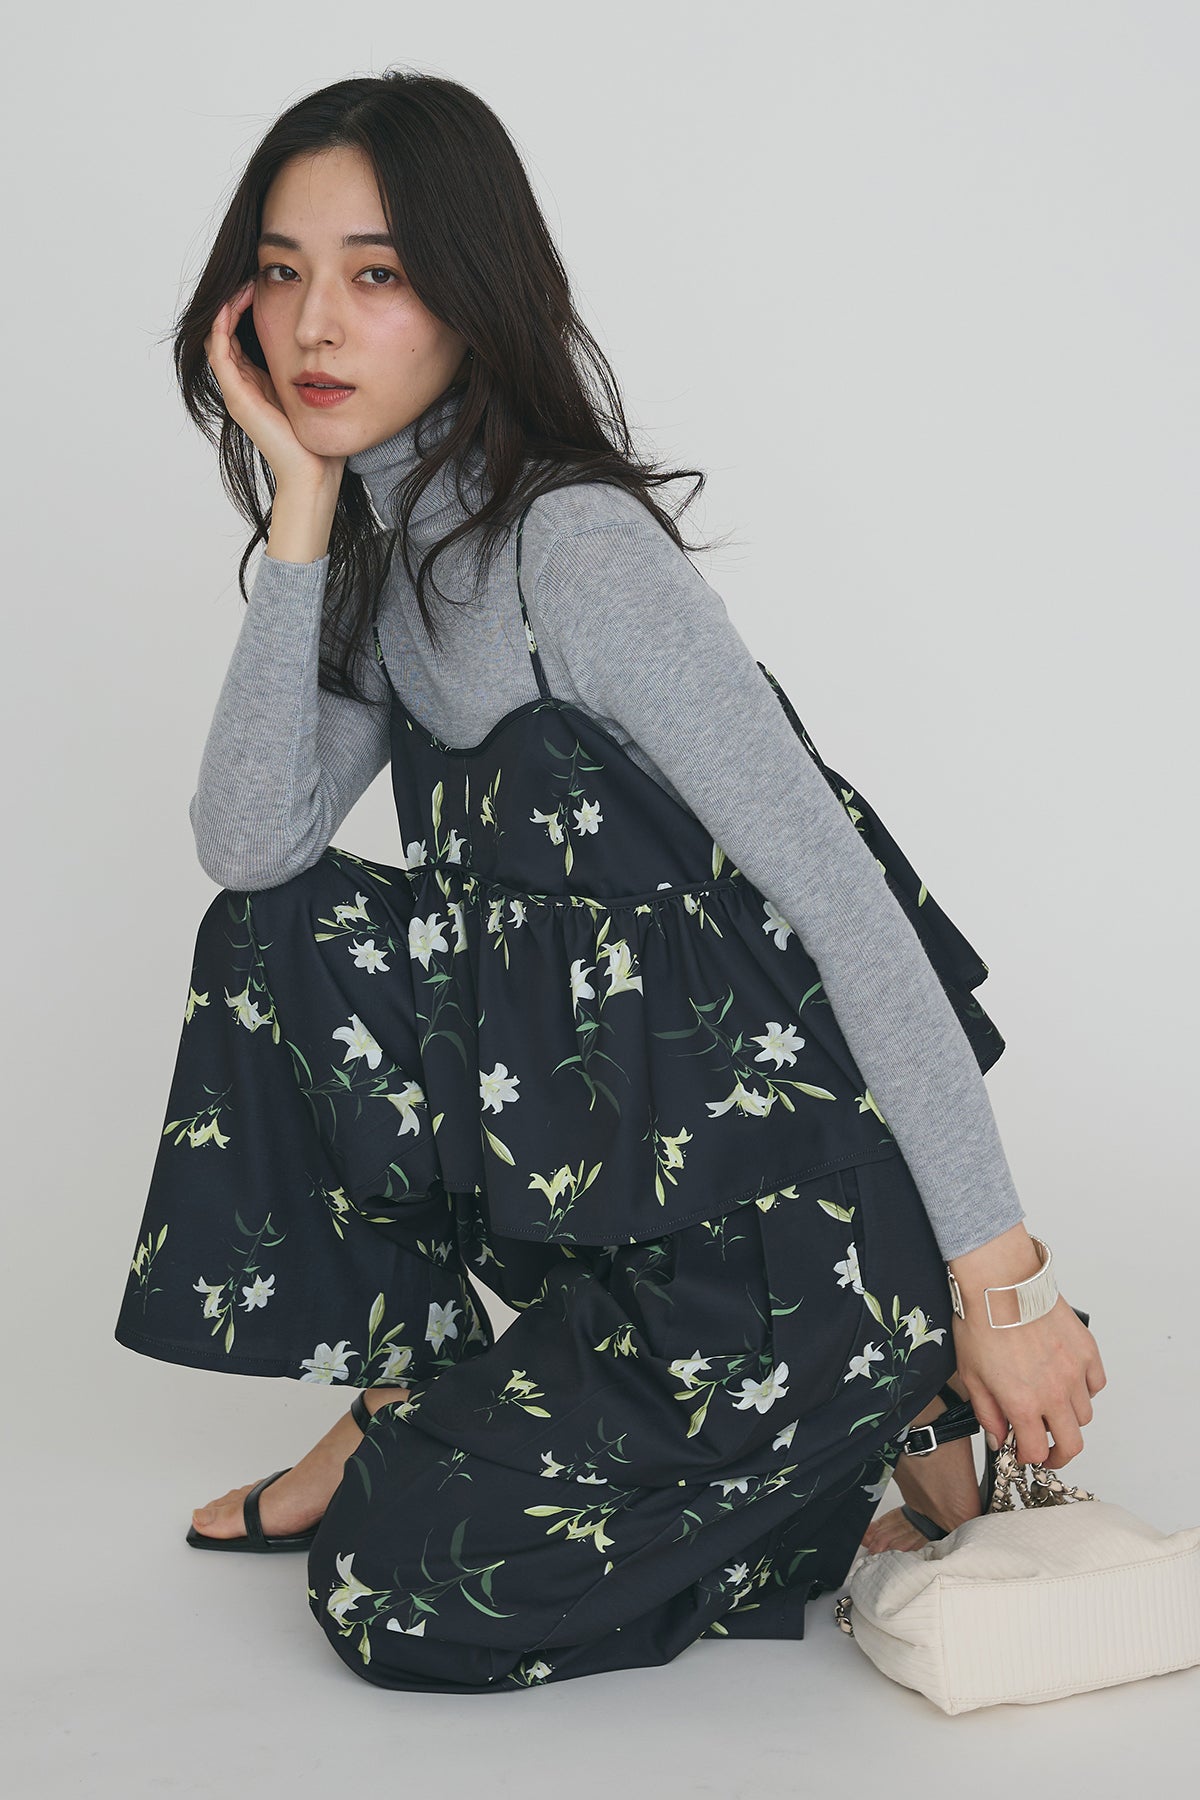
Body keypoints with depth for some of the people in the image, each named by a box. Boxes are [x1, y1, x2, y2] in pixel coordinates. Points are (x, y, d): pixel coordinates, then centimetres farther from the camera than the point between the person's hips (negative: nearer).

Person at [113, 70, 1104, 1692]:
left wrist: (999, 1283, -24)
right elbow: (248, 843, -4)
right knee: (271, 943, 4)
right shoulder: (387, 546, 7)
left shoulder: (573, 546, -21)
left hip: (800, 1216, -8)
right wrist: (301, 512, -10)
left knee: (397, 1597, -4)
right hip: (617, 1159, 8)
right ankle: (404, 1397, 13)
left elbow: (843, 891, -24)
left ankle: (901, 1458, 6)